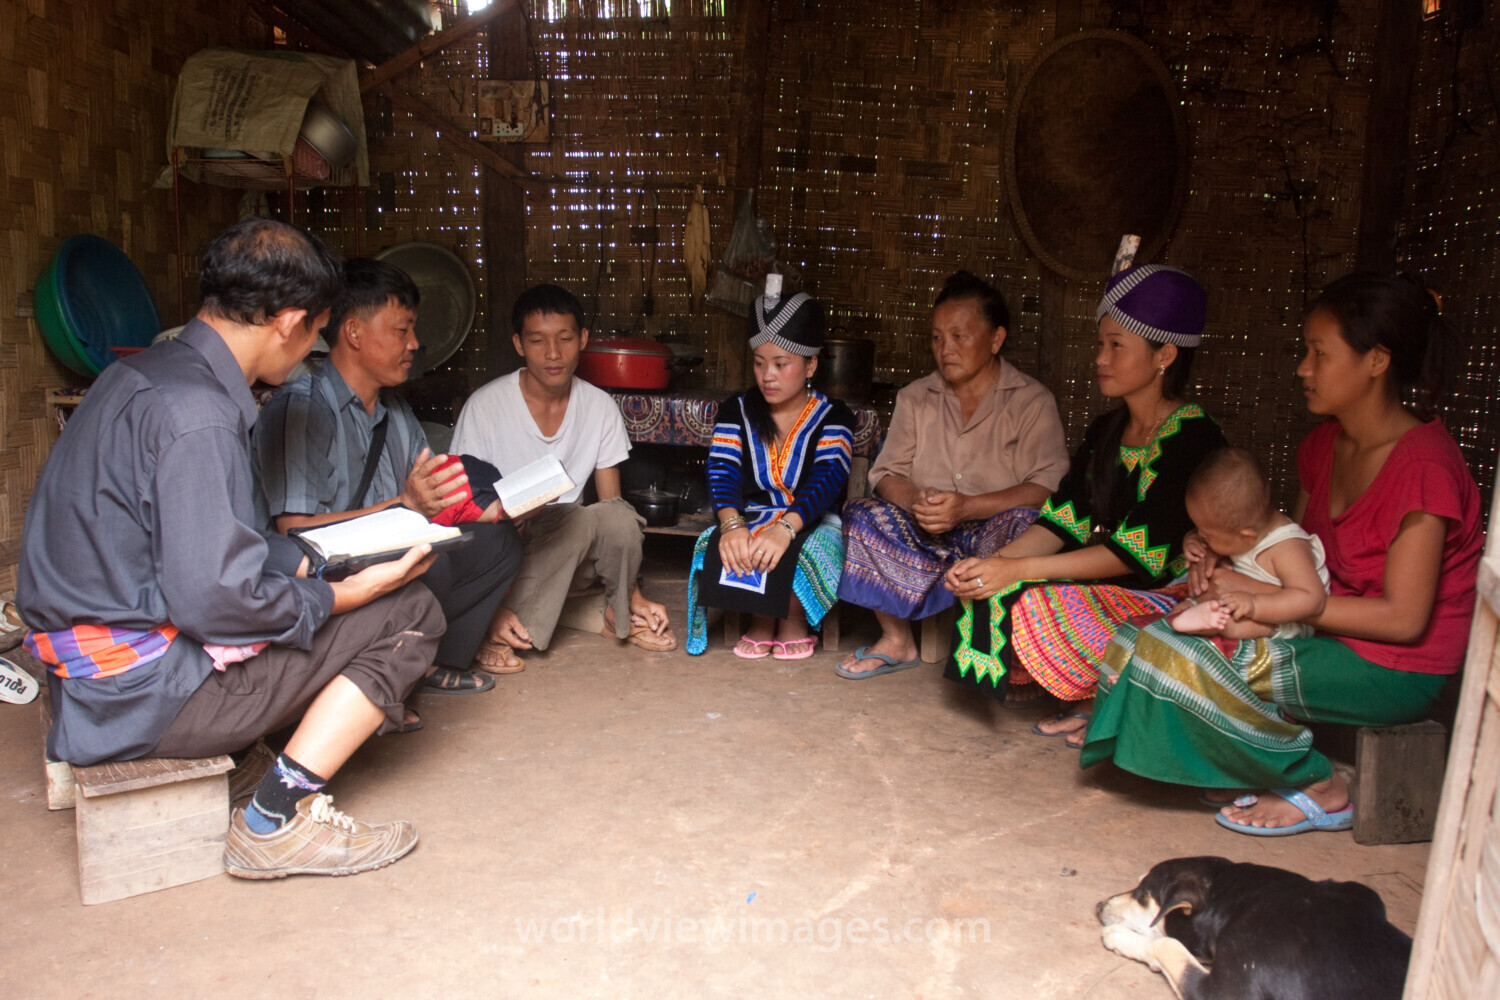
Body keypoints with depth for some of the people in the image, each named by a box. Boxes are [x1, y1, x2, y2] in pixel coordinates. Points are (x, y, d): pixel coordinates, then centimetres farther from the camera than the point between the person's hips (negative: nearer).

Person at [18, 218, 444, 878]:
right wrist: (343, 595, -11)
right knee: (409, 615, -10)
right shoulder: (196, 414, -23)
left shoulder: (148, 374, 8)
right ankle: (277, 822, -7)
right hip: (139, 695, -10)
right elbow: (214, 601, -25)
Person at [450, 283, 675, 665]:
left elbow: (614, 505, 0)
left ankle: (620, 616, -5)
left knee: (619, 517, -30)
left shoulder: (600, 407, -3)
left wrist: (635, 595, -8)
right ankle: (498, 632, -22)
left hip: (566, 554, 3)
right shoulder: (486, 406, -13)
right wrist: (492, 606, -24)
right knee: (583, 520, -34)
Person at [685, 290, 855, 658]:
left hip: (810, 521, -2)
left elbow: (827, 479, -19)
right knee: (723, 547, -32)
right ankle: (761, 622, -5)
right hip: (751, 517, 2)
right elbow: (722, 472, -8)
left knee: (788, 555, -36)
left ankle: (794, 625, -5)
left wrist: (785, 528, -39)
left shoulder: (833, 417, -2)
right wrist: (732, 524, -31)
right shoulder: (736, 411, 7)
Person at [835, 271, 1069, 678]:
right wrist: (916, 500, -21)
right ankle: (896, 640, -12)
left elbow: (1049, 486, -14)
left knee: (1026, 523, -35)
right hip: (927, 536, 3)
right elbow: (886, 474, 3)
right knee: (860, 514, -21)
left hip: (994, 532, -3)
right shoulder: (915, 398, 12)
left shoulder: (1032, 401, -1)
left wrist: (967, 507, -27)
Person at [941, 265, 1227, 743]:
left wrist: (1017, 570, -27)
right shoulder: (1105, 432, 9)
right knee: (986, 584, -13)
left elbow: (1136, 553, -23)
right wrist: (996, 561, -17)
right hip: (1101, 581, 7)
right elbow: (1063, 521, 2)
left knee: (1031, 604, -28)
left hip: (1167, 593, -7)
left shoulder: (1193, 439, -16)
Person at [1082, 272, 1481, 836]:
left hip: (1399, 670, -8)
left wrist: (1260, 594, -22)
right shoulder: (1326, 443, 4)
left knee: (1191, 660, -23)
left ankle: (1318, 789, -3)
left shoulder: (1423, 466, -21)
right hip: (1335, 636, 8)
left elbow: (1403, 616, -22)